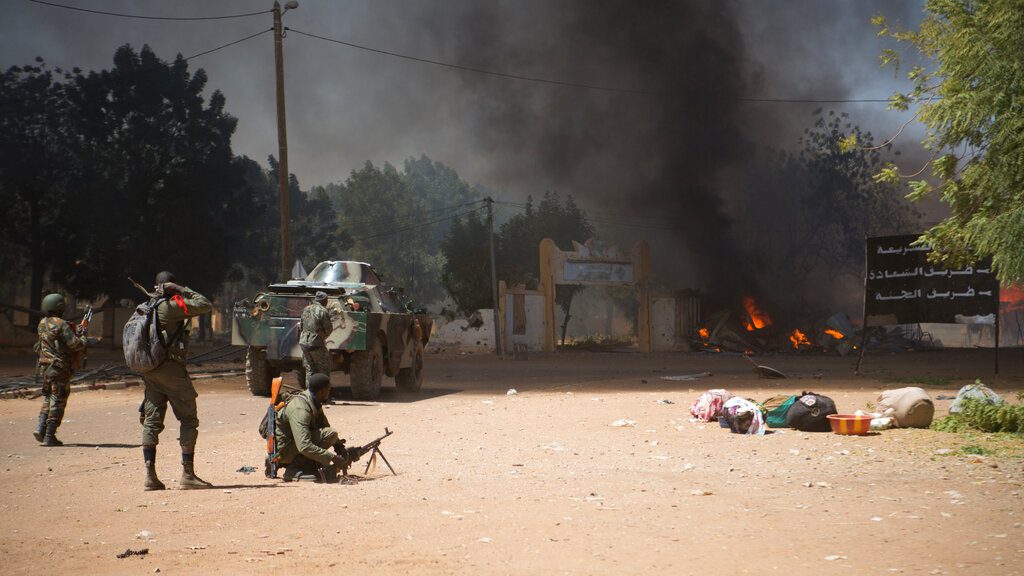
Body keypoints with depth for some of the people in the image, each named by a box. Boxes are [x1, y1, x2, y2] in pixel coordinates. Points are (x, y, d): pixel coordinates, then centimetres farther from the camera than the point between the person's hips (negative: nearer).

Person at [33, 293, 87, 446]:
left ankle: (41, 428, 6)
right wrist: (83, 337, 3)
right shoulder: (62, 325, -15)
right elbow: (75, 344, -18)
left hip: (45, 367, 7)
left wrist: (76, 332, 16)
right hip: (59, 369, -7)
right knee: (57, 402, -1)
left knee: (48, 399, 20)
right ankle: (49, 436, -2)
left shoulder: (42, 324, 10)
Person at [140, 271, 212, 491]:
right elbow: (205, 305, -13)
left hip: (149, 371, 8)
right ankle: (188, 475, -4)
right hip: (171, 369, -8)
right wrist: (183, 290, -4)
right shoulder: (171, 306, -11)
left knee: (152, 421, 8)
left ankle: (150, 475, 3)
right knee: (189, 420, 0)